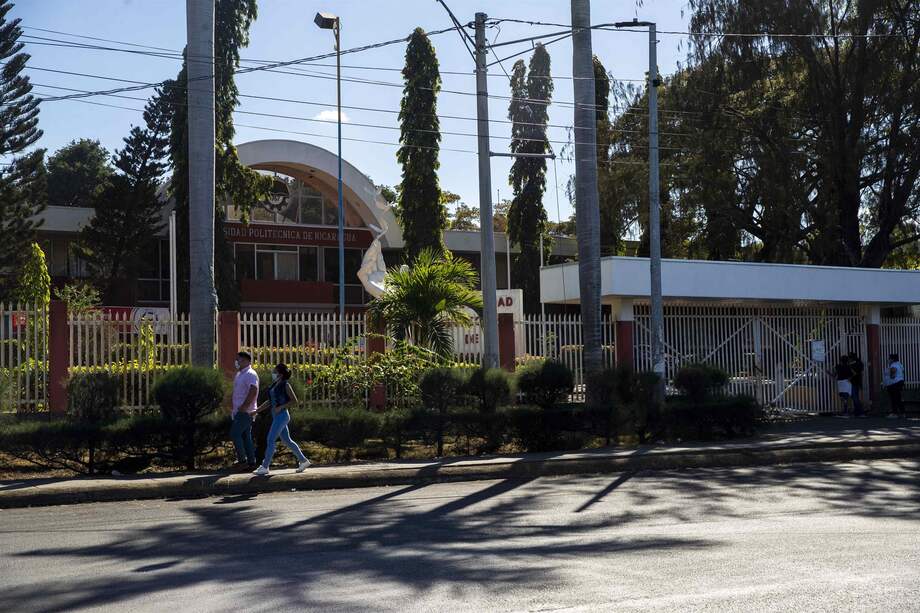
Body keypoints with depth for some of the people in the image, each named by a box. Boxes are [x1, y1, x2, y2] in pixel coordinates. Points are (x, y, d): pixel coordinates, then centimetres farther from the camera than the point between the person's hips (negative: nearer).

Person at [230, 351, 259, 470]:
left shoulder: (250, 374, -13)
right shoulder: (239, 374, 18)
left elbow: (253, 391, -25)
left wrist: (244, 406, -24)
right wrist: (233, 407, 16)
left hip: (245, 411, -10)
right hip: (239, 411, 10)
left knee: (235, 434, -11)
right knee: (246, 436, 9)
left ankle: (242, 460, -6)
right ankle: (251, 462, 11)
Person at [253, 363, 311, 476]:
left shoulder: (285, 385, -11)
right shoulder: (274, 385, 12)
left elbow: (294, 401, -12)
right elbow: (269, 401, 20)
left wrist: (281, 407, -19)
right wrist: (256, 411, 16)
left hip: (282, 415, -9)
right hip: (276, 415, 9)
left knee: (271, 440, -8)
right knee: (286, 440, 12)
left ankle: (264, 467, -4)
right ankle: (303, 460, 21)